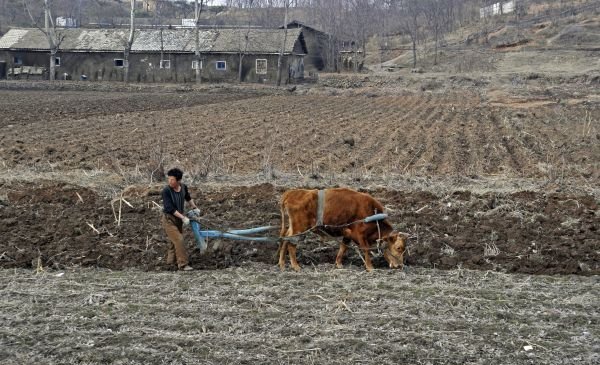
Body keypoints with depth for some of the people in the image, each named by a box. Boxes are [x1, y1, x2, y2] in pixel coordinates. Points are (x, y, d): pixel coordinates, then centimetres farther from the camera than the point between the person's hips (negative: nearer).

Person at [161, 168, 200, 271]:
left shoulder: (183, 187, -6)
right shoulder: (166, 191, -24)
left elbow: (188, 197, 17)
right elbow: (170, 208, -26)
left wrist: (194, 207, 24)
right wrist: (183, 217, -27)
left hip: (178, 219, 6)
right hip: (169, 219, -6)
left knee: (173, 241, 19)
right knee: (178, 240, -13)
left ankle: (171, 260, 35)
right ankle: (183, 264, -8)